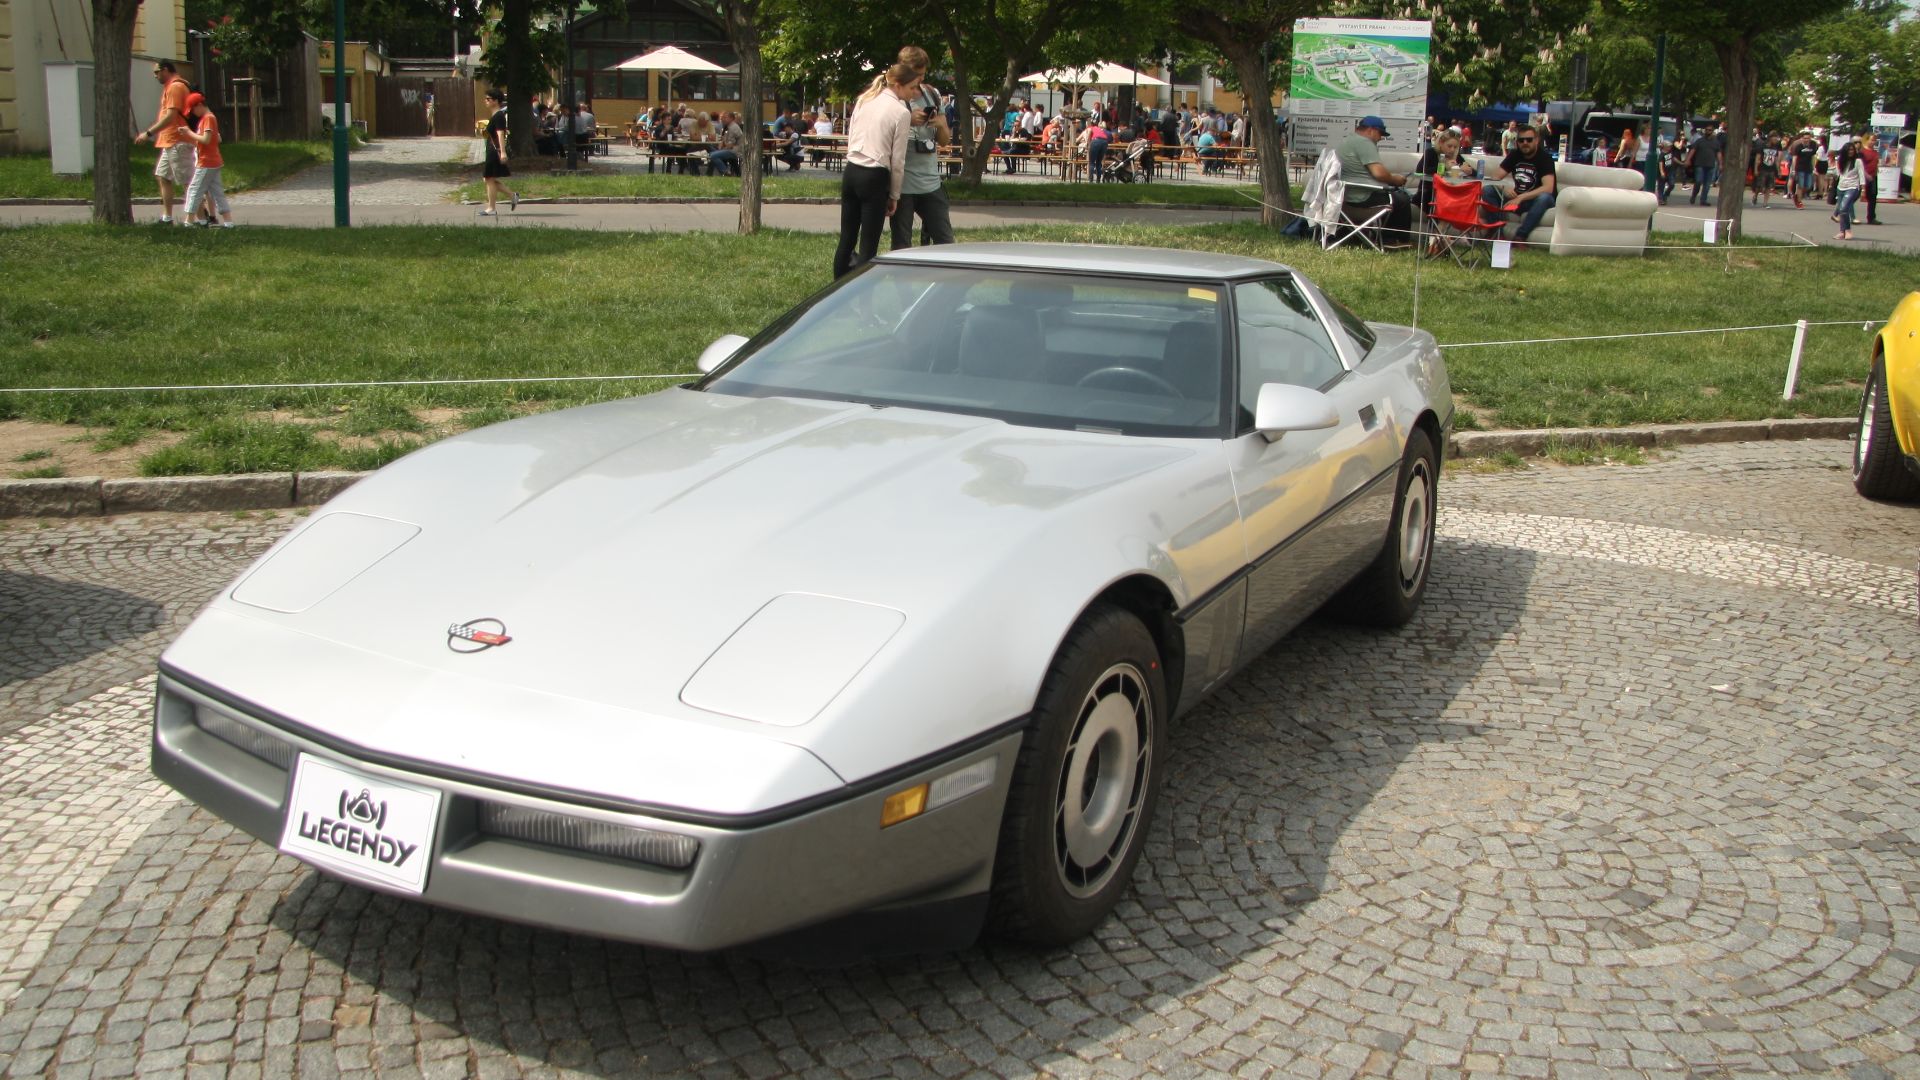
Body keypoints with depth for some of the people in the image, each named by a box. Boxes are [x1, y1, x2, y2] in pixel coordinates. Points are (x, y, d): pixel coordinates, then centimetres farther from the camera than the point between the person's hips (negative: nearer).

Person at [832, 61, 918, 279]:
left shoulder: (863, 100, 10)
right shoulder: (901, 112, -8)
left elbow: (850, 137, 14)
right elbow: (897, 160, -6)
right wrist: (894, 195, 3)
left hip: (850, 171, 7)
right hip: (874, 178, -6)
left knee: (846, 239, 13)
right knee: (868, 246, -1)